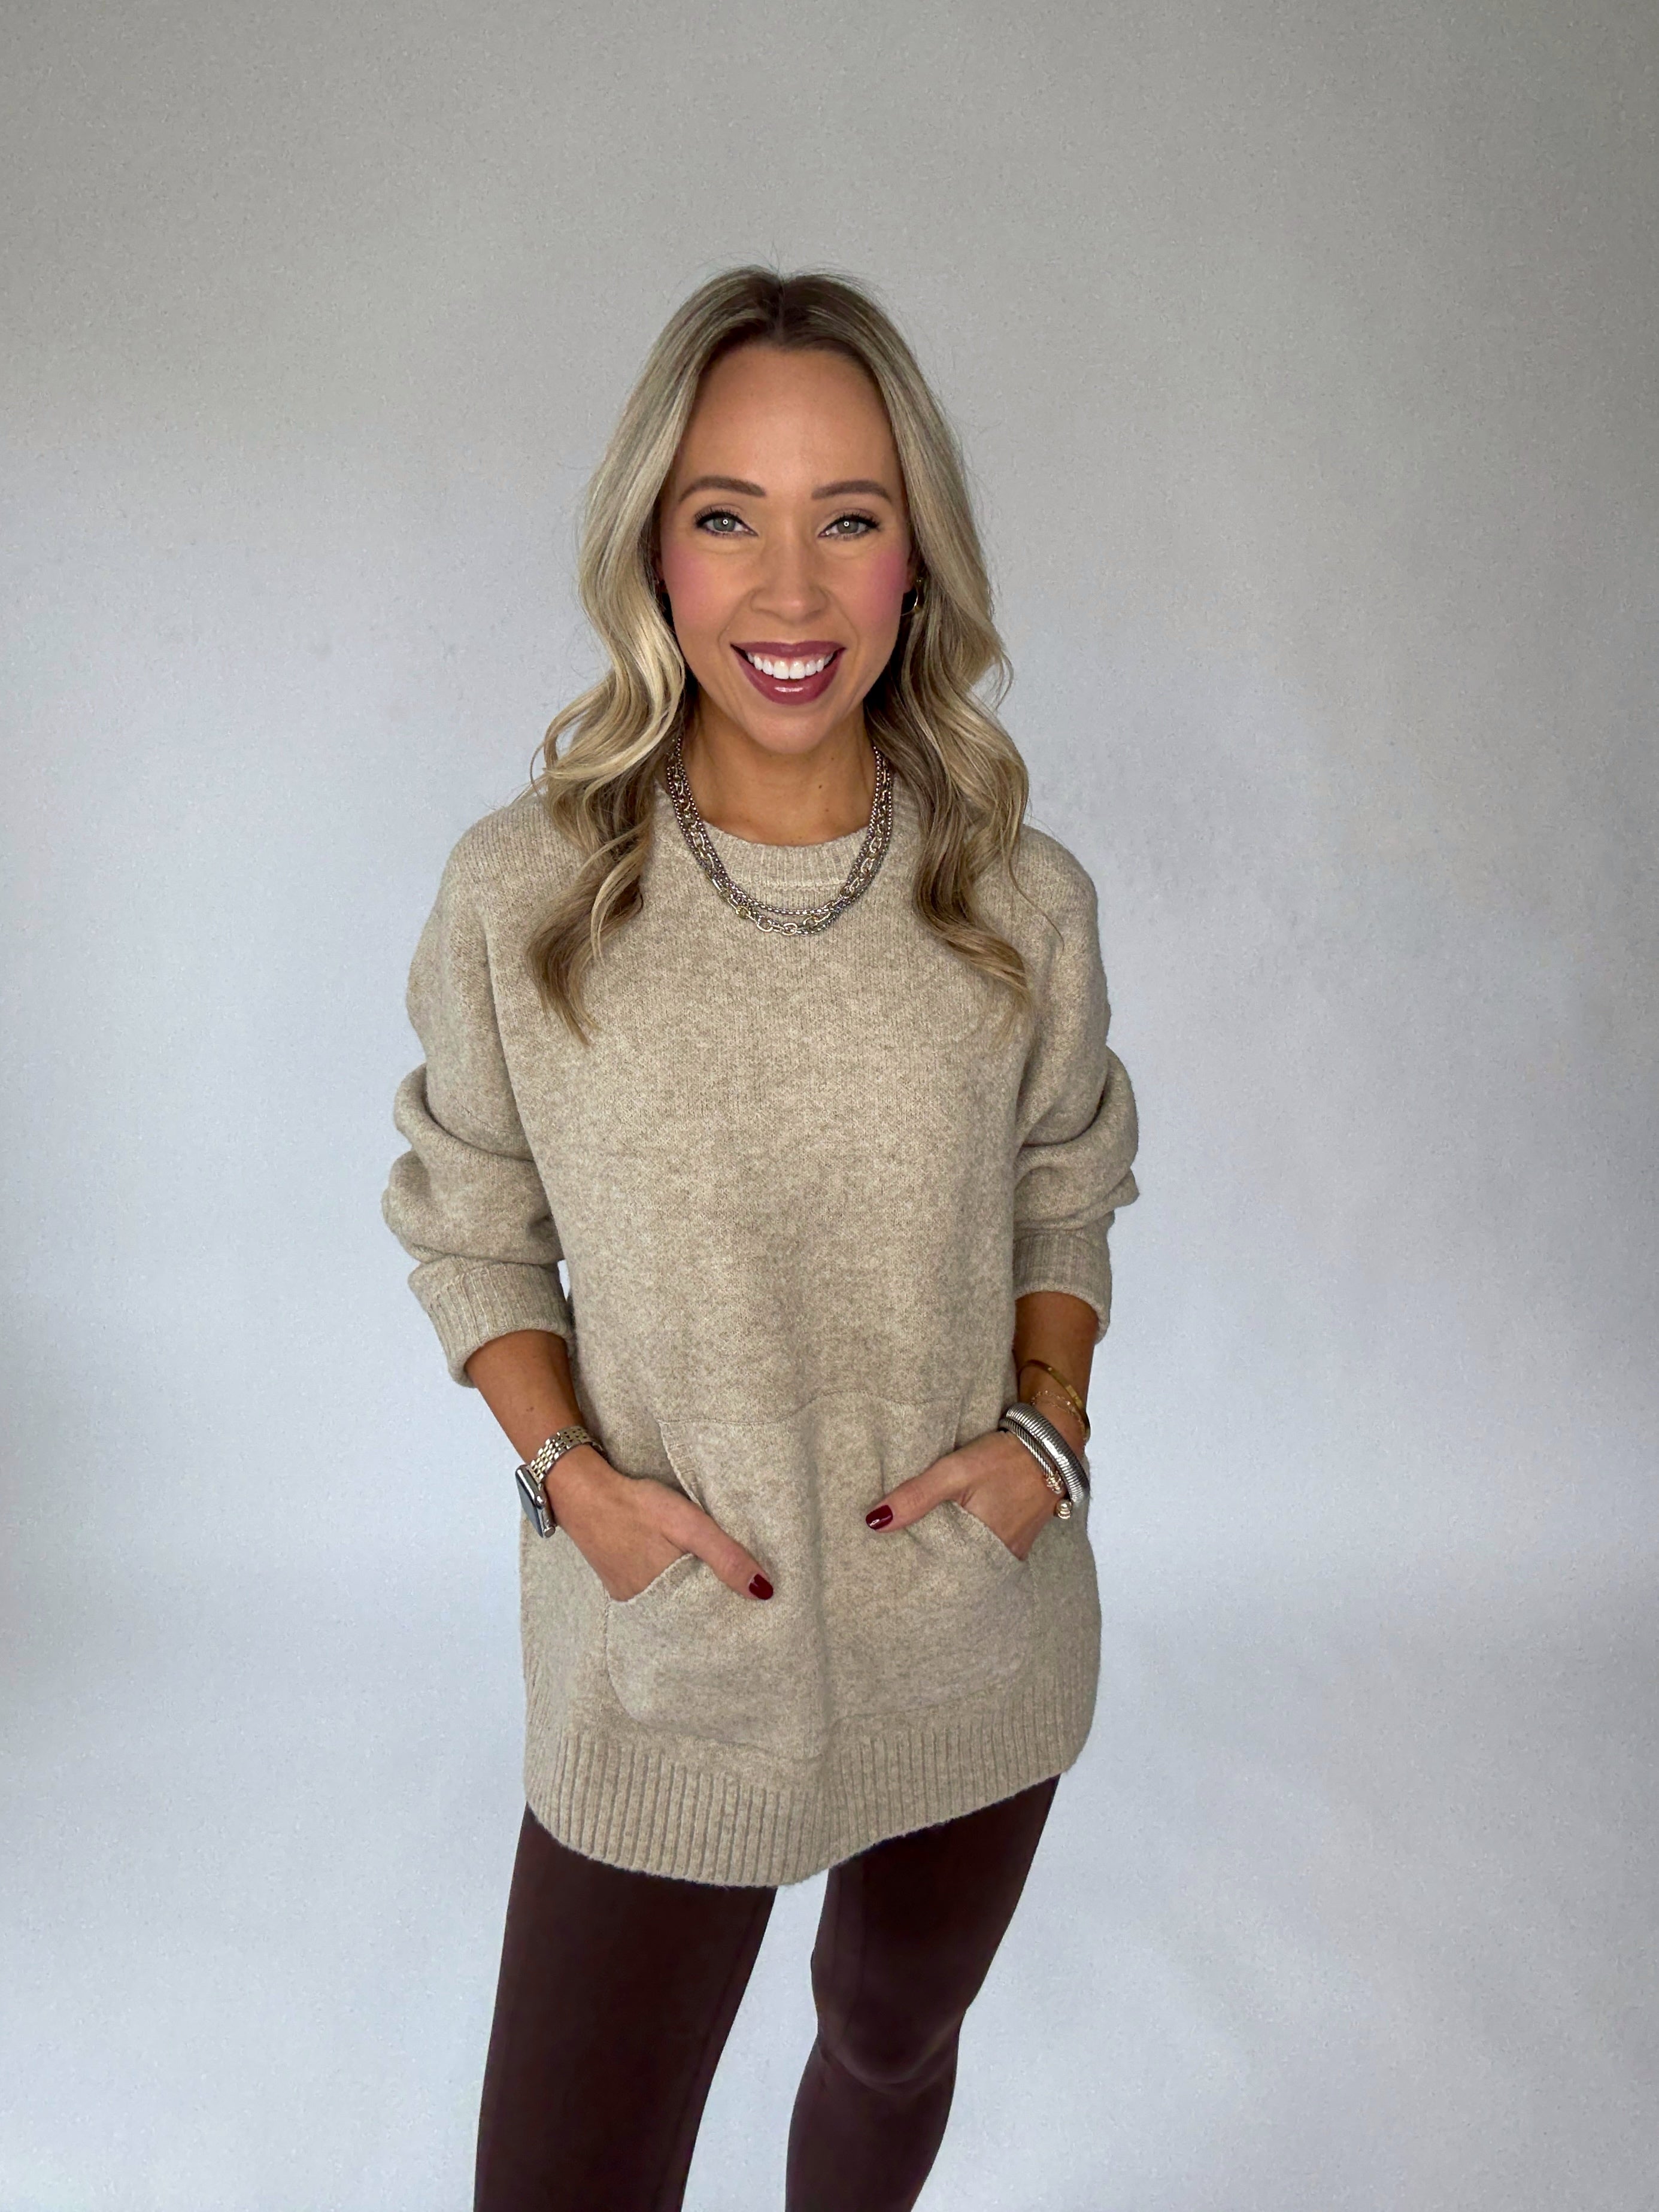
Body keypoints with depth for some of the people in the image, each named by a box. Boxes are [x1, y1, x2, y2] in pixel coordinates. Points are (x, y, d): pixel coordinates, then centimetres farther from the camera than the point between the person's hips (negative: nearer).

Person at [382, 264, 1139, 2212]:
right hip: (665, 1666, -2)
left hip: (973, 1649, 3)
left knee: (895, 2045, 27)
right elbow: (471, 1238, 0)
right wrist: (568, 1469, -14)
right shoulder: (519, 894, -12)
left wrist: (1047, 1432, -10)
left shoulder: (1022, 901, -8)